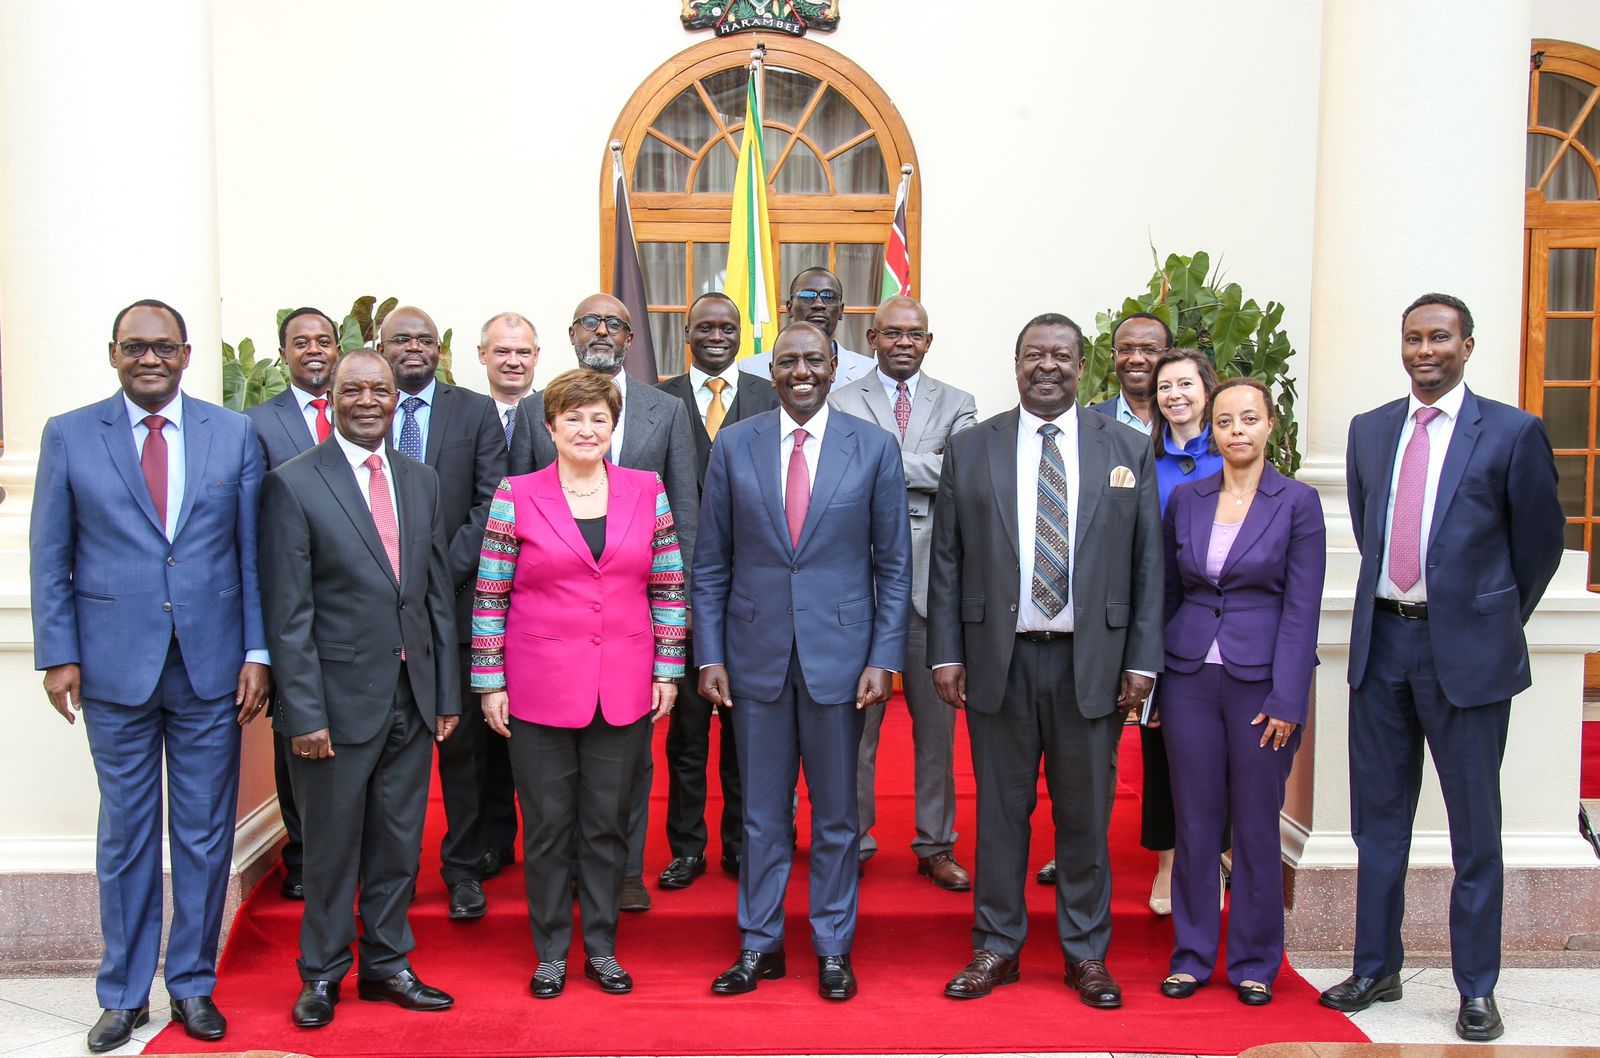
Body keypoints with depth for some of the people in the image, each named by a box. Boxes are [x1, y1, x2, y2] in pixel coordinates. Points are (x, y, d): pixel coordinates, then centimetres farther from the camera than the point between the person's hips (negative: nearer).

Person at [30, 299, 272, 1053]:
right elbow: (50, 557, 4)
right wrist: (58, 655, -2)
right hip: (115, 668, 0)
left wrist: (256, 652, -2)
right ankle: (124, 993, 25)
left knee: (205, 834, 9)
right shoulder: (68, 435, 3)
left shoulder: (234, 434, 3)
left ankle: (192, 983, 25)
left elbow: (254, 553, 3)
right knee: (126, 835, 10)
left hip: (211, 666, 1)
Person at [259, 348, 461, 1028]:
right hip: (339, 698, -4)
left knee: (399, 843, 14)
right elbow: (287, 613, -10)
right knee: (332, 846, 9)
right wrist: (304, 712, -13)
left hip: (412, 698, 5)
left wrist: (447, 693, 7)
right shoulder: (293, 485, -7)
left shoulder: (421, 481, 9)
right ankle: (322, 973, 28)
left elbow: (439, 593, 10)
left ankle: (386, 964, 31)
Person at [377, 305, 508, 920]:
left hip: (454, 597, 0)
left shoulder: (476, 411, 6)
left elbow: (492, 502, -1)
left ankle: (463, 867, 17)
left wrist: (445, 571, -10)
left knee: (462, 738, 5)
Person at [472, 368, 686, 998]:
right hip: (540, 687, -1)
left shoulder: (647, 492, 4)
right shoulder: (516, 497, -1)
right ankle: (550, 952, 24)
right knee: (547, 824, 8)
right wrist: (490, 683, -3)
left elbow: (669, 587, 7)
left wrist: (668, 670, 3)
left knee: (609, 823, 10)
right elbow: (490, 595, 0)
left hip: (624, 689, 2)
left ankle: (602, 949, 26)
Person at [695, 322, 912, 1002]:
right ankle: (759, 944, 26)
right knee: (762, 810, 11)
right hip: (756, 652, 1)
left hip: (839, 651, -1)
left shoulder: (873, 447, 0)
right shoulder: (733, 446, 3)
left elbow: (893, 564, 1)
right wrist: (709, 656, -1)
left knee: (836, 811, 10)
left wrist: (883, 658, -6)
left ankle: (833, 947, 25)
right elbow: (711, 564, 4)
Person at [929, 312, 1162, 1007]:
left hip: (1092, 661, 0)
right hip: (999, 658, 0)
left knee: (1085, 814, 10)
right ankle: (996, 948, 24)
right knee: (1000, 810, 9)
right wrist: (946, 654, -1)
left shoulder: (1129, 451, 5)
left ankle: (1085, 952, 25)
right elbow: (946, 562, 4)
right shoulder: (969, 451, 4)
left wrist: (1142, 660, -2)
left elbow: (1147, 564, 3)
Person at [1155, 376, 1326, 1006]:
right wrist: (1149, 679, 6)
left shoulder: (1297, 502, -3)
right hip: (1190, 676, 3)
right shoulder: (1185, 499, 6)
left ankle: (1255, 963, 22)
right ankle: (1192, 954, 22)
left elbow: (1302, 607, -6)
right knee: (1195, 820, 9)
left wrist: (1286, 700, -11)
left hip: (1262, 680, -2)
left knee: (1256, 824, 7)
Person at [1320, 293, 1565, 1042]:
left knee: (1475, 830, 6)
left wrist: (1499, 623, 10)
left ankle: (1477, 990, 20)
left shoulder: (1512, 433, -4)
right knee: (1379, 819, 12)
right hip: (1381, 642, 4)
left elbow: (1541, 541, 4)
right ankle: (1376, 969, 26)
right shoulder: (1369, 430, 9)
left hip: (1466, 649, -4)